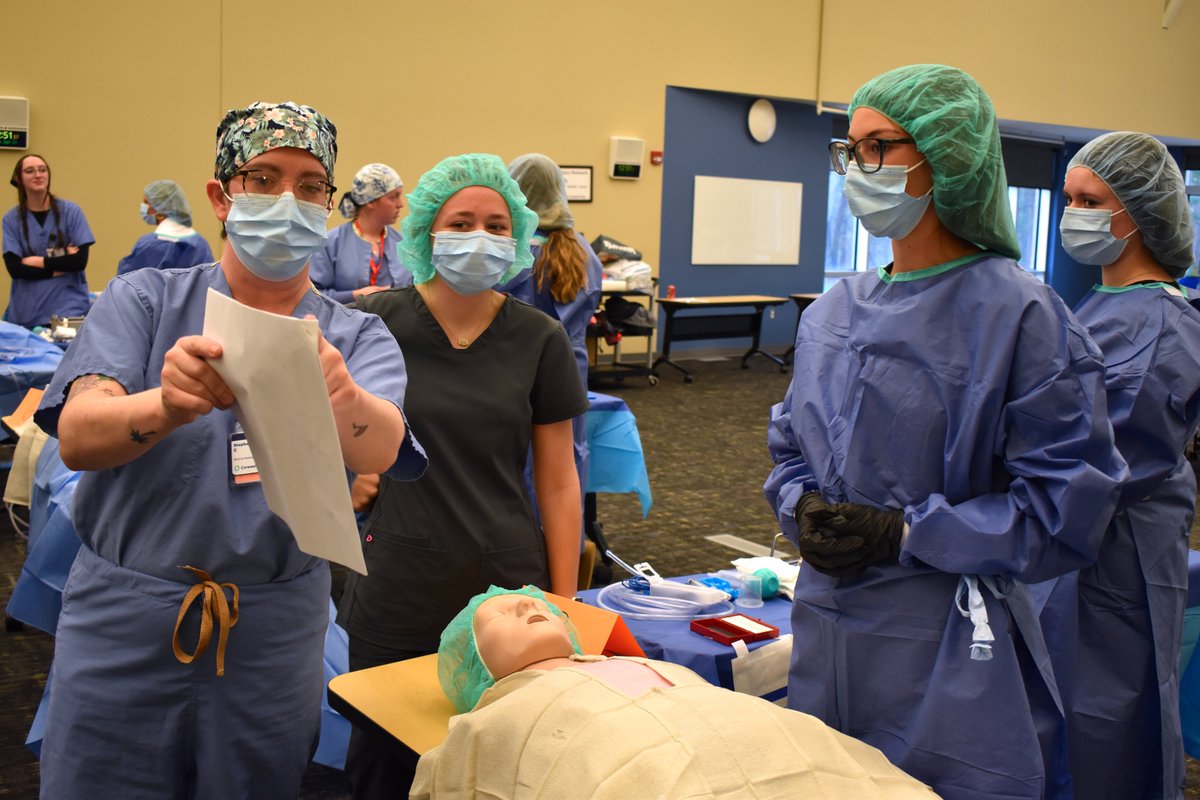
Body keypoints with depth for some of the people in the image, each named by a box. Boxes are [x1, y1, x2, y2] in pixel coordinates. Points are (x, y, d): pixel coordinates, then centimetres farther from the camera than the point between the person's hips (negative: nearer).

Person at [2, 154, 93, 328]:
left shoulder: (71, 211, -1)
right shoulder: (12, 219, 2)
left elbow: (80, 260, -8)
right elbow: (14, 268, -8)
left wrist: (38, 261, -8)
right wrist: (62, 265, -12)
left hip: (68, 307, -1)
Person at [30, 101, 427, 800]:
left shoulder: (359, 339, 0)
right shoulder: (145, 300, -2)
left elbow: (380, 450, -21)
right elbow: (76, 436, -17)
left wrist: (340, 397, -44)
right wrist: (168, 405, -39)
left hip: (274, 638, 1)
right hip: (125, 620, 0)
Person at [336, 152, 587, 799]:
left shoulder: (539, 340, 0)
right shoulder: (377, 322, -3)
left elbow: (557, 483, 3)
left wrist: (564, 607, 2)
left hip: (507, 586, 1)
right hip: (397, 593, 0)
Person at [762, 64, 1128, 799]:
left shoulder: (1019, 313, -13)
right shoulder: (834, 313, 6)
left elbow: (1066, 503, -14)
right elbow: (790, 446, 16)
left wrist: (905, 534, -18)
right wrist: (804, 507, -6)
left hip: (951, 650, -5)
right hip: (829, 632, 6)